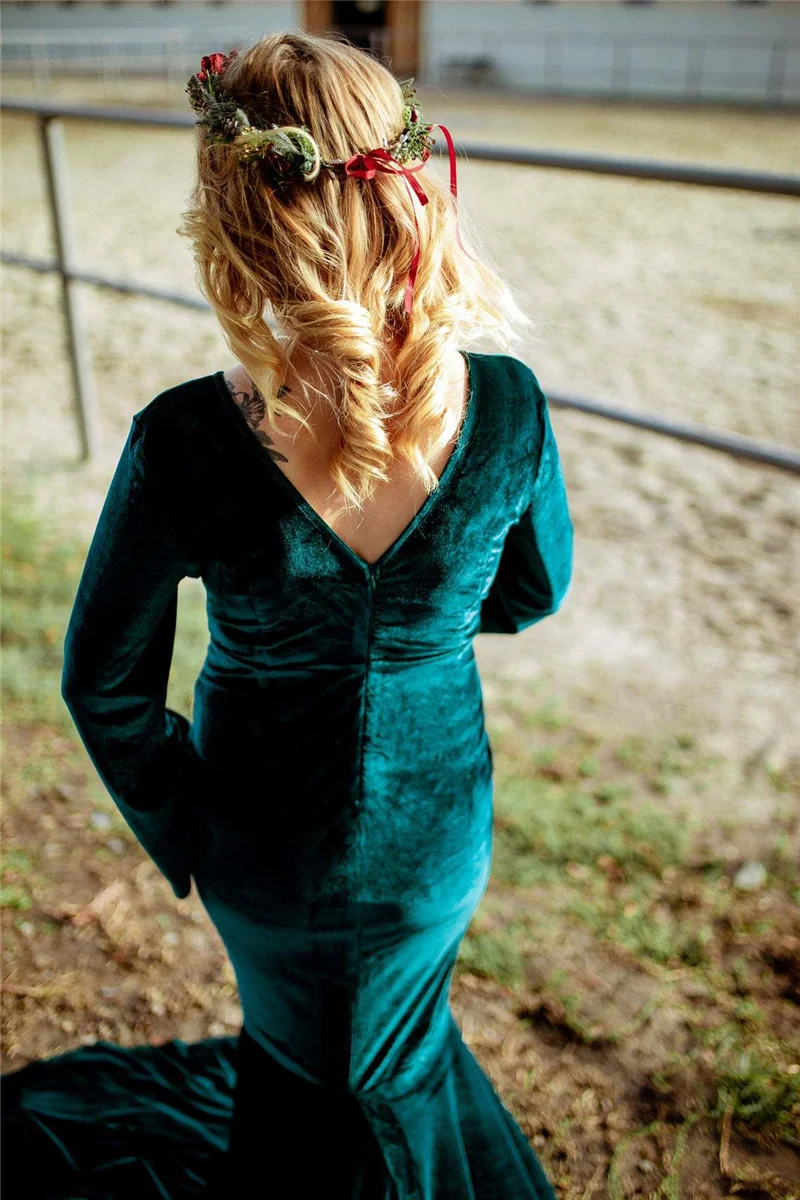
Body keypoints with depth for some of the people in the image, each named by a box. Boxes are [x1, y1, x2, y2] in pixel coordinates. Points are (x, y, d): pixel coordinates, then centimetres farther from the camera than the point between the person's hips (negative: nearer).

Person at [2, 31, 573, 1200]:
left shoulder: (182, 443, -29)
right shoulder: (507, 407, -25)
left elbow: (106, 684, -13)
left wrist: (179, 830, 3)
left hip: (263, 852, -1)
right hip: (436, 837, 1)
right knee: (402, 1050, 35)